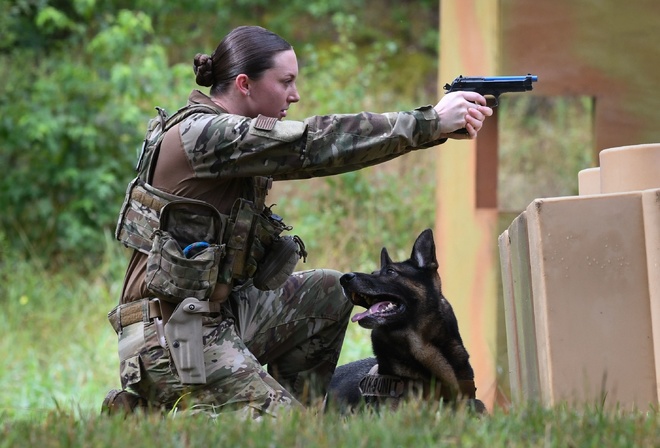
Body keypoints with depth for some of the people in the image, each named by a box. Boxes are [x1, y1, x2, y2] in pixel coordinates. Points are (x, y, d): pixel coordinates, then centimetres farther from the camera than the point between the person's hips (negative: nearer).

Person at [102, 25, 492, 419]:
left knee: (329, 294, 18)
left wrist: (436, 123, -7)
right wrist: (431, 123, -23)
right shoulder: (200, 134, -19)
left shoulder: (230, 131, 11)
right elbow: (313, 145, -25)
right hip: (170, 332, -10)